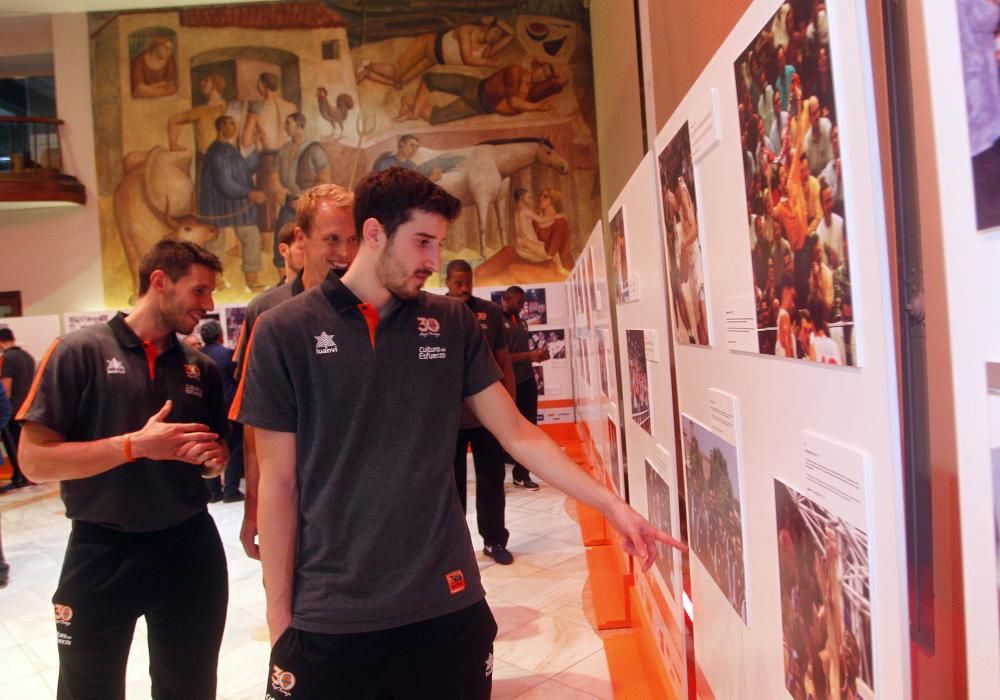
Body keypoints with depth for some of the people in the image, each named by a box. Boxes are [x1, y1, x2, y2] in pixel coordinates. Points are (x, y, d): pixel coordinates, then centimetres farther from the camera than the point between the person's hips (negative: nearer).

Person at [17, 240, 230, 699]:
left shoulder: (202, 368, 5)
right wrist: (136, 445, -22)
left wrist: (214, 458, -7)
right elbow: (35, 460, -14)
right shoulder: (78, 352, -9)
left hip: (189, 548, 4)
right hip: (102, 552, -3)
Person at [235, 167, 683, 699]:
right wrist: (279, 614, -1)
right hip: (330, 619, -2)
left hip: (447, 606, 2)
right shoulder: (286, 332, -6)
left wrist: (612, 505, -2)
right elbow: (278, 481, -3)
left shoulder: (452, 323, 2)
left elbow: (517, 434, 4)